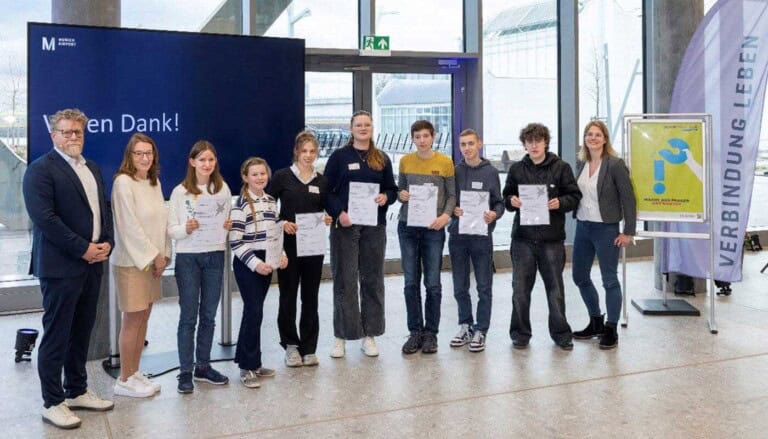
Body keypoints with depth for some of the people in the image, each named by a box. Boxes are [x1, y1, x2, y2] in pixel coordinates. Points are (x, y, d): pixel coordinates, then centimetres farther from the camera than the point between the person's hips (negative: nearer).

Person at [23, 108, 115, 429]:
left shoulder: (92, 169, 17)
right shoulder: (41, 169, -8)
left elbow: (103, 209, 18)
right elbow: (44, 217, -17)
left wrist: (106, 243, 1)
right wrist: (83, 249, -16)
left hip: (92, 263, 7)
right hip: (61, 265, -7)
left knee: (82, 331, 15)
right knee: (56, 335, 1)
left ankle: (77, 391, 27)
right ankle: (52, 403, 11)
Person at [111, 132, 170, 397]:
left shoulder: (154, 181, 10)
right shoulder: (123, 182, -13)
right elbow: (130, 226, -16)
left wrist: (163, 254, 2)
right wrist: (154, 256, -12)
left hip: (152, 260, 7)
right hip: (131, 261, -7)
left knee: (143, 318, 11)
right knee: (132, 320, -1)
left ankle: (135, 373, 22)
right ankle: (124, 381, 11)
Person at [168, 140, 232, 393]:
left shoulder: (223, 189, 5)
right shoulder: (180, 192, -5)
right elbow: (171, 230, -5)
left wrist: (229, 226, -6)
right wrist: (186, 229, -24)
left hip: (215, 256, 3)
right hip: (188, 258, -3)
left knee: (209, 315, 11)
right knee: (188, 316, 1)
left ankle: (203, 366, 24)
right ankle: (185, 372, 10)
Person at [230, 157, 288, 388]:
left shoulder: (271, 201, 10)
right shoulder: (241, 204, -11)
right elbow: (235, 242, -15)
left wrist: (282, 254, 4)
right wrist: (255, 263, -21)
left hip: (267, 262, 7)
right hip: (247, 264, -7)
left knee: (253, 311, 13)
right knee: (254, 312, -8)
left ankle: (247, 359, 23)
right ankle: (248, 367, 2)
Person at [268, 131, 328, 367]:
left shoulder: (322, 181, 8)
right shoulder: (282, 177, -2)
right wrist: (282, 223, -16)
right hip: (288, 244, -3)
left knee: (310, 297, 8)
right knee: (288, 296, 5)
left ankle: (308, 348, 17)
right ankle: (290, 345, 19)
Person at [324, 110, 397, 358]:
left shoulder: (382, 159, 13)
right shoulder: (339, 156, 4)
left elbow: (392, 189, 15)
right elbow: (327, 190, -1)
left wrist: (386, 197, -7)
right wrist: (339, 213, -15)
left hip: (374, 226, 3)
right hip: (345, 225, -3)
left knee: (373, 280, 6)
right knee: (344, 280, -1)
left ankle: (369, 335, 16)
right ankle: (341, 337, 8)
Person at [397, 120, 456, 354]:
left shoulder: (445, 162, 0)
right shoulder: (405, 161, 7)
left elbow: (452, 195, 2)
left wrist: (445, 216, -15)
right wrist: (401, 195, -7)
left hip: (433, 228, -2)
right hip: (407, 227, 2)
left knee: (433, 283, 2)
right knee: (411, 282, 6)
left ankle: (431, 333, 15)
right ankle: (415, 331, 17)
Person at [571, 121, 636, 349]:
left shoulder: (615, 164, -10)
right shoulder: (581, 164, 7)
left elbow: (628, 199, -10)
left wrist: (628, 232, -12)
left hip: (606, 229, -6)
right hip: (582, 227, 7)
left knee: (609, 279, 3)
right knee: (580, 276, 14)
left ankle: (611, 330, 16)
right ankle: (595, 322, 32)